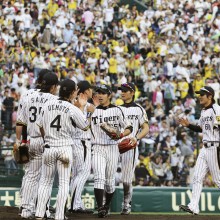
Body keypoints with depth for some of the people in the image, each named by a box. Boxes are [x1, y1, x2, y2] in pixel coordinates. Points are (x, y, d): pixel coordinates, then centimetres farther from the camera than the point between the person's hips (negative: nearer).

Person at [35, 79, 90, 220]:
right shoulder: (73, 109, -10)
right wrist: (83, 107, 9)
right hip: (65, 148, -4)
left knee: (46, 182, 12)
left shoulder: (48, 105, 3)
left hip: (49, 148, 4)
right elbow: (86, 126, 2)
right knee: (64, 182, 3)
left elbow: (41, 126, 11)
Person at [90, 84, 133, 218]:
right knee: (99, 178, -16)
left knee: (110, 181, 7)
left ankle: (107, 206, 26)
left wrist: (121, 135, -13)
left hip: (112, 148, 1)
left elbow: (129, 128, 5)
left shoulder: (116, 110, 4)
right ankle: (100, 208, -20)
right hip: (97, 148, 0)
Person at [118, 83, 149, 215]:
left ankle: (127, 205, 11)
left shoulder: (139, 109, 6)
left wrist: (136, 138, -16)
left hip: (130, 146, -3)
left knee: (127, 179, -4)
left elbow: (146, 128, 2)